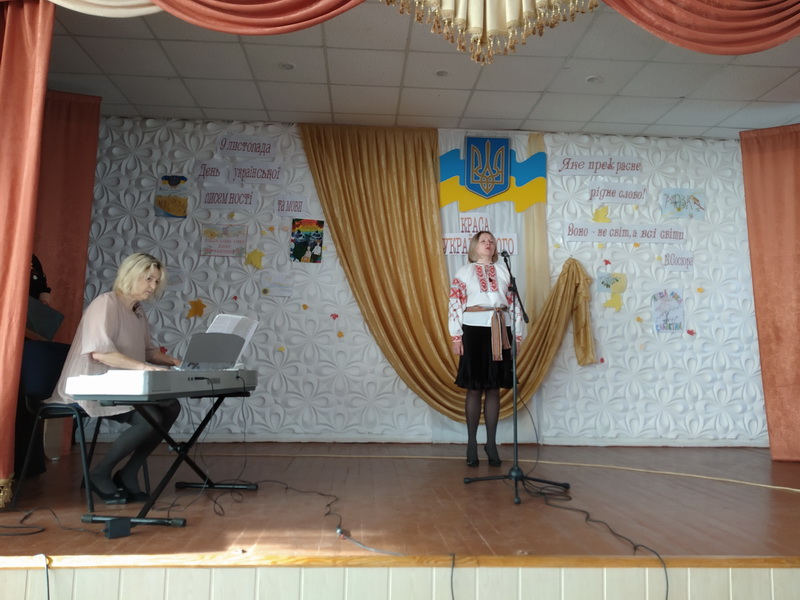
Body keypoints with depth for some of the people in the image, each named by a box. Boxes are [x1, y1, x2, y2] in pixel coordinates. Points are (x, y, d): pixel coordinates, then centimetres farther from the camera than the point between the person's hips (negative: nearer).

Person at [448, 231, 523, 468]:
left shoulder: (504, 271, 14)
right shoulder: (463, 272, 5)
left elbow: (514, 303, 11)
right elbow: (454, 305, -2)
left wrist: (517, 334, 5)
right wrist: (455, 337, -9)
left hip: (500, 332, 3)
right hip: (474, 330, -2)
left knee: (494, 388, 5)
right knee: (474, 388, 1)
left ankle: (491, 443, 14)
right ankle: (472, 444, 11)